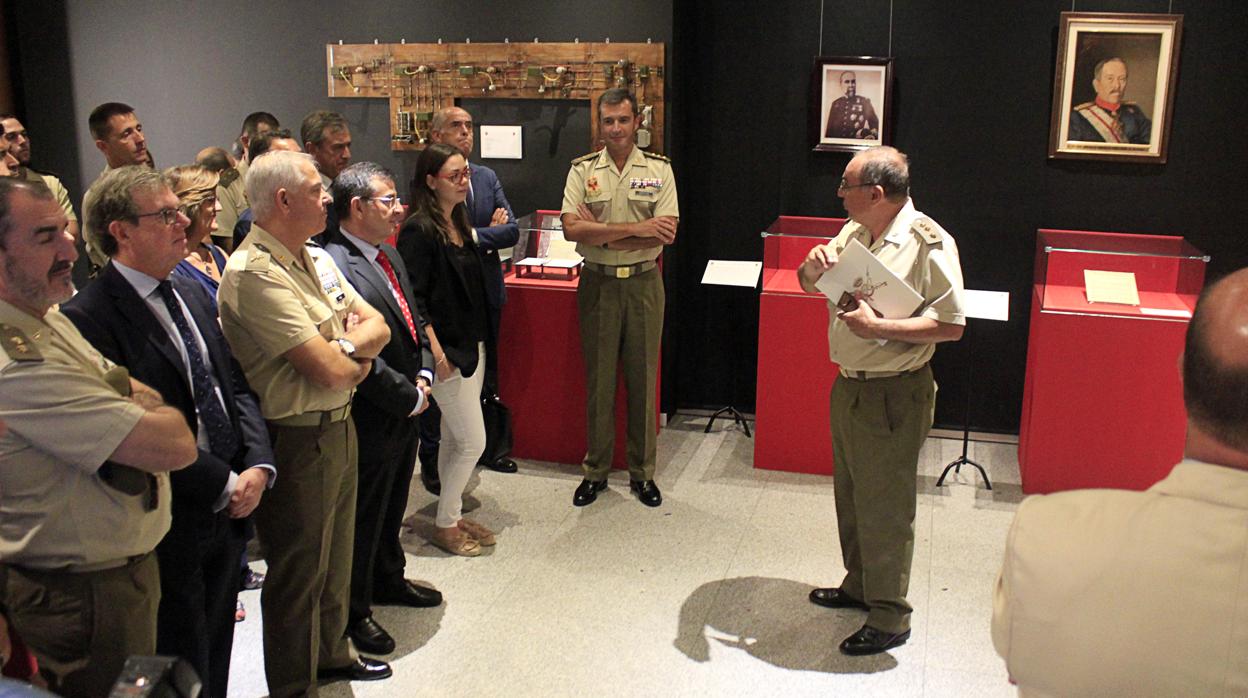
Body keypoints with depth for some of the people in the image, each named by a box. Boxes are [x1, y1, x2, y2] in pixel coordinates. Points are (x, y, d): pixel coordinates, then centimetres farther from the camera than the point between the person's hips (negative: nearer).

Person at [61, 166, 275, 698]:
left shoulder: (192, 292, 8)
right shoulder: (88, 317, -18)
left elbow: (236, 384, 8)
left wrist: (258, 466, -6)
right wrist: (224, 485, -16)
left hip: (229, 510, 7)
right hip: (171, 523, -7)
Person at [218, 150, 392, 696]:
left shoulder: (316, 258, 8)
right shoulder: (255, 273, -22)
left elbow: (377, 326, 6)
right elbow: (329, 370, -25)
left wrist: (345, 346, -16)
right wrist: (359, 349, -4)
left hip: (339, 426, 9)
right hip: (297, 441, -9)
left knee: (335, 555, 25)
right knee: (299, 571, 8)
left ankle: (331, 652, 45)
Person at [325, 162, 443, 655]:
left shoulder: (389, 255, 7)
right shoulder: (335, 265, -24)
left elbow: (413, 319, 16)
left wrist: (423, 376, 1)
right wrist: (410, 398, -17)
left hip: (406, 411, 9)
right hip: (371, 418, -9)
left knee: (392, 507, 26)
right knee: (363, 517, 9)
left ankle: (389, 579, 46)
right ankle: (353, 612, 27)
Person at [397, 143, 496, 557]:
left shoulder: (459, 223, 11)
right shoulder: (419, 231, -15)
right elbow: (414, 298, -18)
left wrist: (477, 343, 14)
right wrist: (437, 353, -20)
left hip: (472, 345, 8)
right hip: (447, 350, -8)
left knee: (453, 439, 16)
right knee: (473, 442, -3)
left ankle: (453, 515, 27)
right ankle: (445, 524, 12)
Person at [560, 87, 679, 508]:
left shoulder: (659, 169, 0)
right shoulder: (582, 169, 1)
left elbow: (665, 234, -11)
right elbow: (571, 228, -12)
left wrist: (601, 233, -14)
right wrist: (635, 228, -18)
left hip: (644, 283, 0)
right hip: (598, 284, 0)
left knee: (643, 379, 7)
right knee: (598, 379, 8)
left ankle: (642, 472, 20)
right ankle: (596, 470, 21)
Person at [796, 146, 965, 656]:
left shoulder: (929, 242, -17)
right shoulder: (854, 233, 6)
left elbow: (951, 325, -19)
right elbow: (809, 286, 14)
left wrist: (877, 327, -25)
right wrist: (814, 266, -9)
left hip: (894, 395, -8)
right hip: (848, 386, 8)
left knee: (884, 508, 1)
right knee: (851, 495, 21)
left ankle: (889, 619, 16)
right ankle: (859, 585, 40)